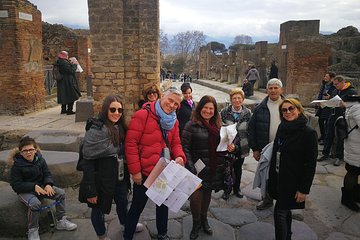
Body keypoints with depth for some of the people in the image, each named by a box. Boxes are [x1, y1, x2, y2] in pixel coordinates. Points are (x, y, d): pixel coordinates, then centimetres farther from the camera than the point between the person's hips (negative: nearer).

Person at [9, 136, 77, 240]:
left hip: (41, 187, 5)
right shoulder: (17, 165, -15)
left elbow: (47, 174, 6)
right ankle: (32, 230, -11)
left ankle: (60, 221, 5)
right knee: (35, 203, -36)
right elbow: (15, 185, -15)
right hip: (25, 191, -5)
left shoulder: (40, 159, -1)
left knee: (61, 193, -11)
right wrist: (34, 186, -26)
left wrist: (48, 184, -16)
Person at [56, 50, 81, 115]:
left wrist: (71, 64, 13)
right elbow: (71, 70, -18)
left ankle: (63, 110, 24)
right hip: (68, 82, -10)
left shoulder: (59, 62, 9)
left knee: (65, 96, 17)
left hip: (62, 82, 10)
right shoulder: (64, 62, -20)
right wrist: (75, 64, -5)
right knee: (71, 96, 0)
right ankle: (69, 110, 2)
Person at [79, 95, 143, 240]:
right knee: (99, 208, 14)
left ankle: (126, 224, 55)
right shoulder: (96, 131, -23)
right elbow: (88, 162, -22)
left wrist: (127, 177, 12)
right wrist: (90, 190, -21)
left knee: (123, 202, 26)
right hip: (102, 180, -7)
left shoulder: (120, 128, 0)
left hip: (120, 178, 7)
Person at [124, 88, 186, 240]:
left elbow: (175, 143, 8)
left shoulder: (173, 121, 4)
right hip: (144, 172, -6)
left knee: (163, 203, 23)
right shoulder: (142, 115, -16)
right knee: (137, 206, 10)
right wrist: (135, 170, -19)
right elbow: (131, 143, -18)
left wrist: (180, 156, -15)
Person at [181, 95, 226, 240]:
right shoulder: (192, 125, -9)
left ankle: (204, 220, 38)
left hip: (214, 169, 5)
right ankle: (196, 223, 17)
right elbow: (185, 148, -12)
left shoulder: (218, 125, 8)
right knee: (195, 196, -10)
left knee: (207, 194, 16)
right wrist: (191, 169, -18)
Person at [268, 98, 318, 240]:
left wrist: (304, 189, -15)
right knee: (285, 211, 19)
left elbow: (311, 164, -14)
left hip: (292, 181, -6)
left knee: (280, 212, -3)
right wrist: (272, 176, 9)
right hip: (278, 178, 6)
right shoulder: (282, 128, 2)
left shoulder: (309, 133, -15)